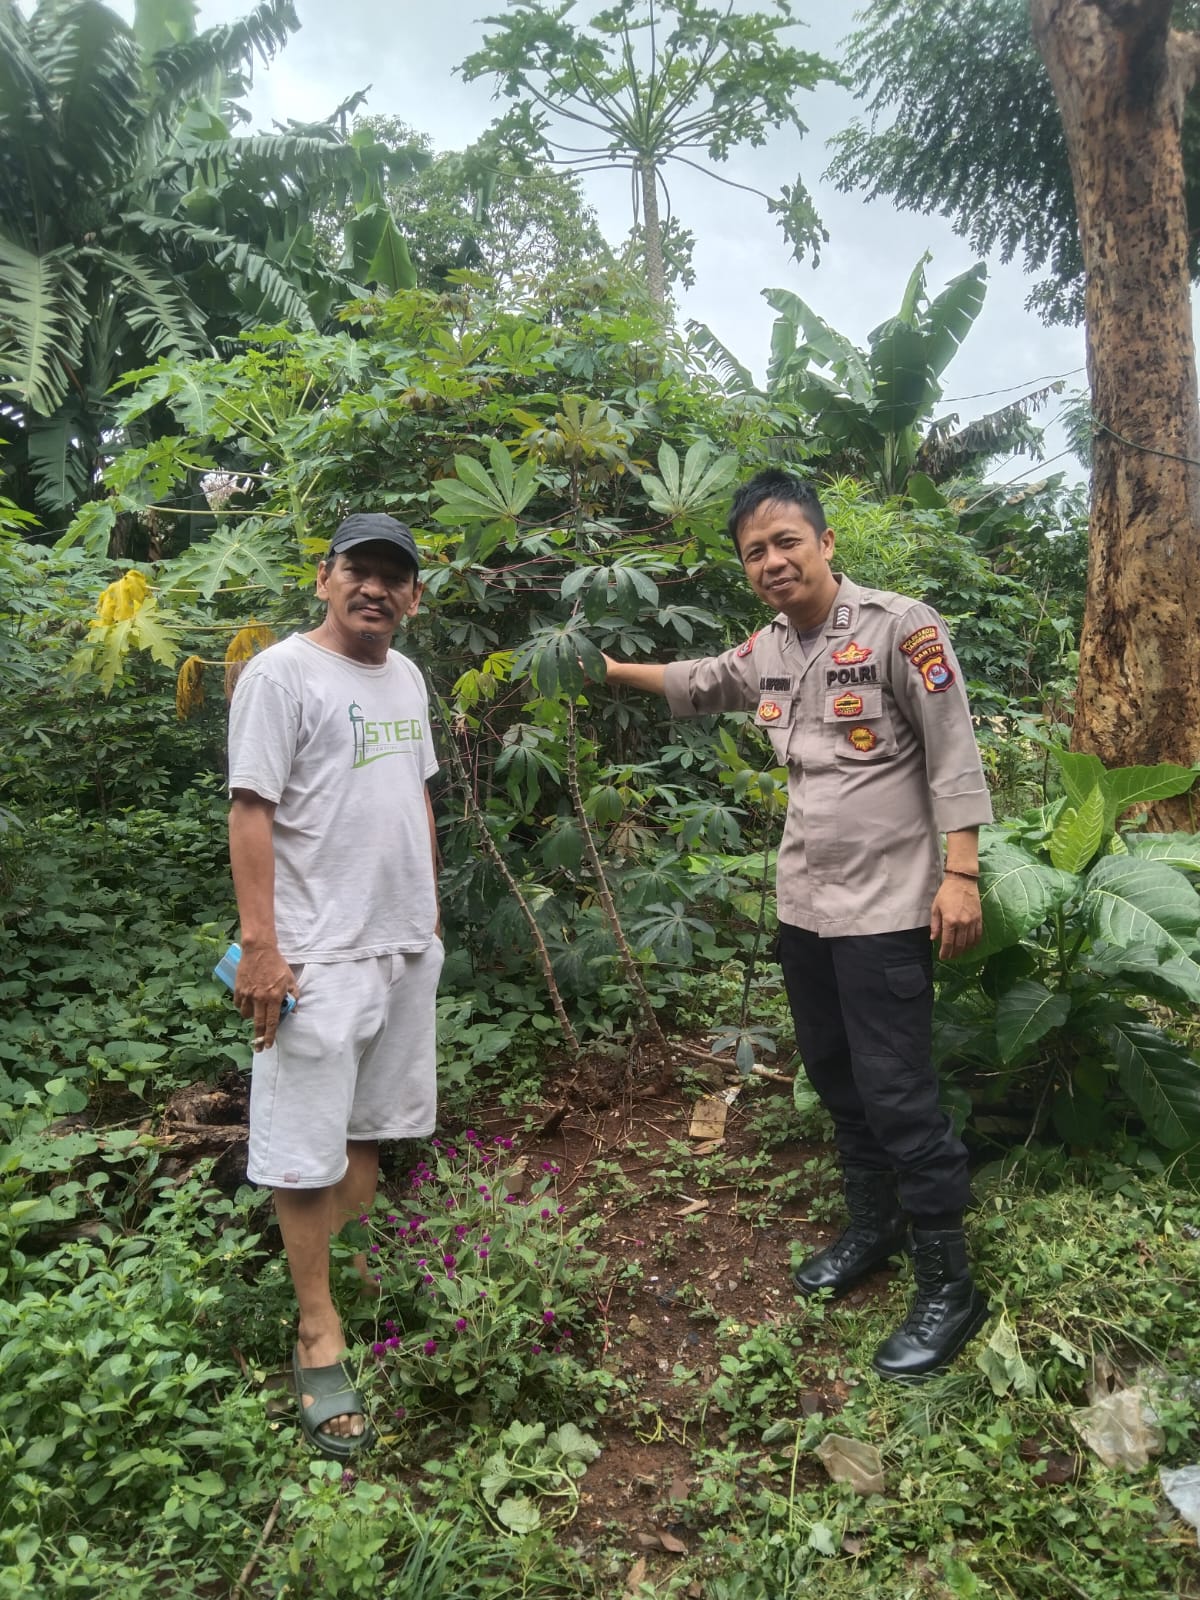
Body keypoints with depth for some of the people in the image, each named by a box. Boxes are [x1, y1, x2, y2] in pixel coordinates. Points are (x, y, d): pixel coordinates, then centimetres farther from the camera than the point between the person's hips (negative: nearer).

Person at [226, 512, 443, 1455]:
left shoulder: (405, 676, 12)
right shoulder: (282, 673, -10)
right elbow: (251, 810, -14)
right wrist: (260, 943, -19)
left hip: (408, 943, 8)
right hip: (321, 953, -7)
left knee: (374, 1121, 17)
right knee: (308, 1148, 1)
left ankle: (357, 1271, 34)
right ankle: (320, 1335, 15)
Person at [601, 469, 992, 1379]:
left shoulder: (899, 627, -11)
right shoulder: (766, 654, 9)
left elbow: (954, 754, -13)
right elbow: (693, 686, 29)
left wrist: (961, 873, -18)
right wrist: (612, 669, 34)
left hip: (886, 907, -7)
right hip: (804, 904, 7)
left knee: (896, 1092, -5)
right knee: (836, 1080, 18)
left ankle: (949, 1286, 12)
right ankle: (873, 1229, 38)